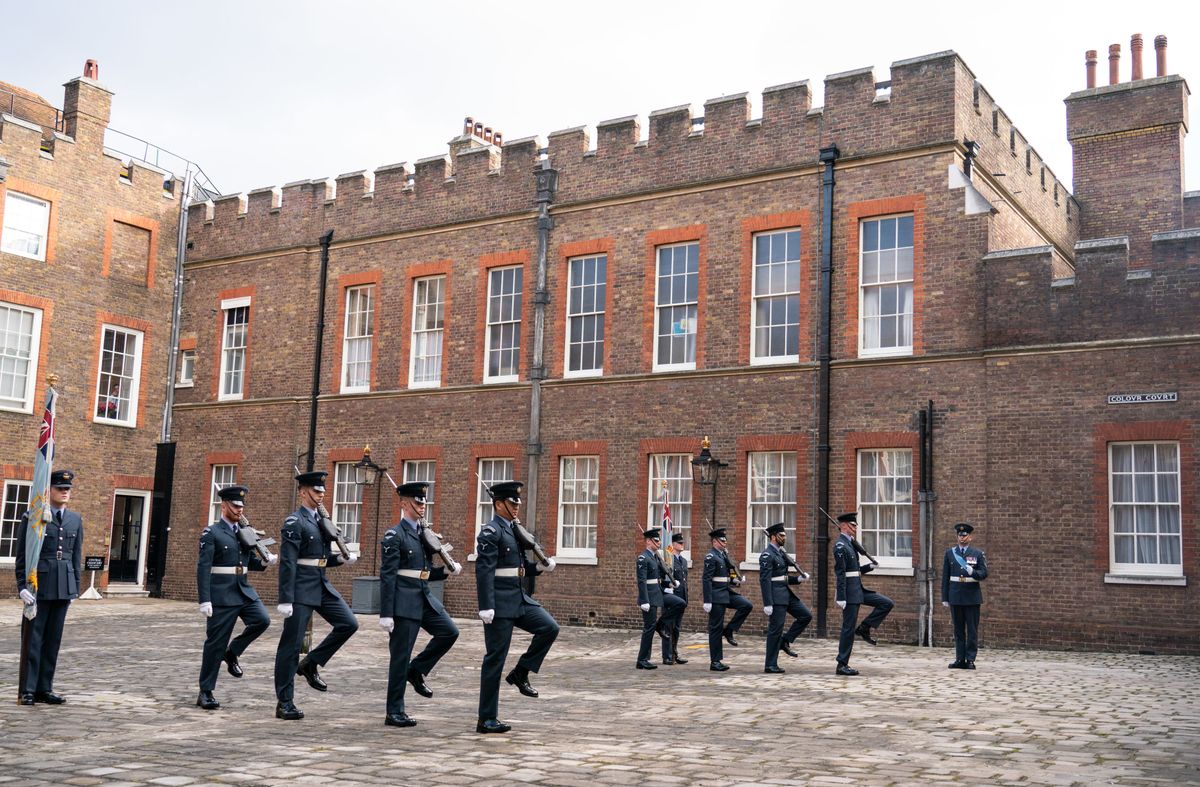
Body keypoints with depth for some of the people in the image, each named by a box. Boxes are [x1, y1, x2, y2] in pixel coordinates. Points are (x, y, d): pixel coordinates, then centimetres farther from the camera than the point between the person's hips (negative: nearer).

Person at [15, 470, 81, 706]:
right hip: (39, 585, -4)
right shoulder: (32, 517, -2)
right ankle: (28, 690, 5)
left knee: (53, 639, 7)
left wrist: (75, 587, 11)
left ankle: (45, 689, 13)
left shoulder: (76, 520, 12)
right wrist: (23, 586, -11)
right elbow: (21, 555, -4)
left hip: (64, 587, 4)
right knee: (34, 638, -1)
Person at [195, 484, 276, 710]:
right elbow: (203, 568, -11)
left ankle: (232, 652, 8)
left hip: (244, 590, 6)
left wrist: (265, 561, -2)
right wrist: (205, 600, -18)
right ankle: (205, 693, 12)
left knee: (262, 619, -18)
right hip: (221, 594, -5)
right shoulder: (211, 533, -6)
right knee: (216, 643, 0)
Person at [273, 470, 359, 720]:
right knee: (291, 643, -1)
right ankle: (284, 703, 7)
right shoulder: (294, 522, -11)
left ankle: (311, 664, 13)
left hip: (322, 586, 8)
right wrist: (285, 600, -20)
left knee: (349, 624, -2)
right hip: (301, 589, -8)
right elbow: (287, 563, -16)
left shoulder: (321, 520, 14)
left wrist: (341, 558, 2)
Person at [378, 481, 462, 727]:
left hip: (425, 599, 7)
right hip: (404, 602, -7)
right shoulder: (394, 536, -9)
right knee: (400, 656, -1)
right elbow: (387, 576, -13)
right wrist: (386, 614, -17)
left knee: (449, 632, -4)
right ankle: (394, 713, 8)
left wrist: (450, 569, 1)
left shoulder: (424, 534, 13)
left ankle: (416, 671, 14)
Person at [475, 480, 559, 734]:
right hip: (500, 603, -8)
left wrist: (539, 566, 5)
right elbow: (484, 571, -19)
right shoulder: (490, 532, -12)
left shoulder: (514, 530, 15)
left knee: (550, 628, -8)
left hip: (519, 599, 8)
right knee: (495, 658, -2)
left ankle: (520, 673, 9)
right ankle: (487, 720, 6)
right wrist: (486, 607, -25)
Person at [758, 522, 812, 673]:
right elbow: (764, 580, -19)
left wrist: (798, 579, 3)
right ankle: (770, 665, 5)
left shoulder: (780, 553, 14)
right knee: (775, 630, -3)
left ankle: (785, 641, 12)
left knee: (806, 615, 3)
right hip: (776, 597, -9)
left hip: (786, 594, 9)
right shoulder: (767, 555, -14)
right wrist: (767, 604, -23)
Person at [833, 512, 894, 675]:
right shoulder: (840, 545, -14)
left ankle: (864, 628, 8)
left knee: (887, 603, 3)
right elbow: (840, 573, -20)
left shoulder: (850, 544, 16)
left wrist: (869, 567, 6)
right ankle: (842, 665, 3)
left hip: (858, 589, 9)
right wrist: (841, 598, -23)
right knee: (848, 628, -4)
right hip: (849, 591, -9)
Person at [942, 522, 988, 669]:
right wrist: (944, 597, 6)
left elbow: (984, 573, -1)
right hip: (955, 596, 2)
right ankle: (960, 659, 10)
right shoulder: (950, 553, 9)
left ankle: (970, 659, 3)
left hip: (972, 596, -2)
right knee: (958, 630, 6)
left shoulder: (978, 554, 4)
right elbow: (945, 576, 9)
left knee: (972, 630, -1)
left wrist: (973, 572, -22)